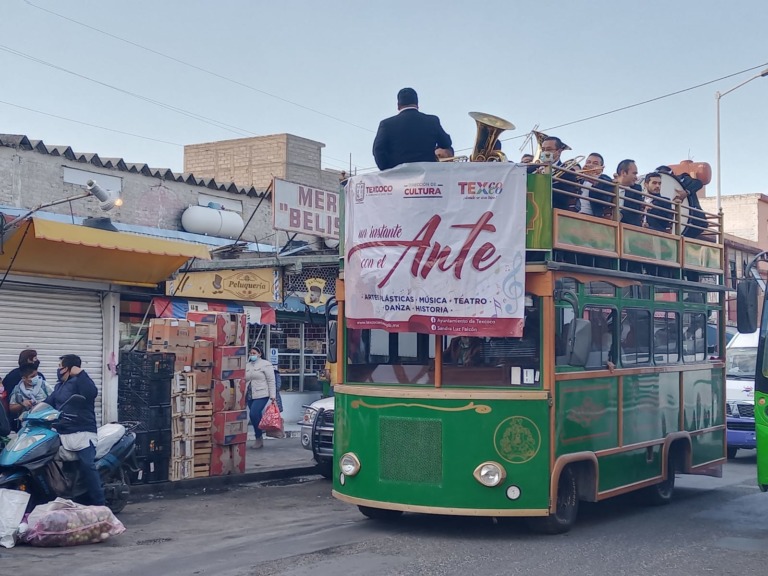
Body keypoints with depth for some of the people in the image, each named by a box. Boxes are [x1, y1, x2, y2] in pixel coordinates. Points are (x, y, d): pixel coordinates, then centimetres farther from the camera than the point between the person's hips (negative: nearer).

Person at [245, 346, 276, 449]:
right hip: (250, 396, 6)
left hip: (261, 395, -6)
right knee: (256, 416, 6)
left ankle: (259, 438, -5)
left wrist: (272, 396, -11)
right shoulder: (247, 366, 16)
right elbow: (244, 381, 19)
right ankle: (259, 441, 14)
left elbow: (271, 381, -5)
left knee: (254, 414, -18)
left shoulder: (265, 364, -2)